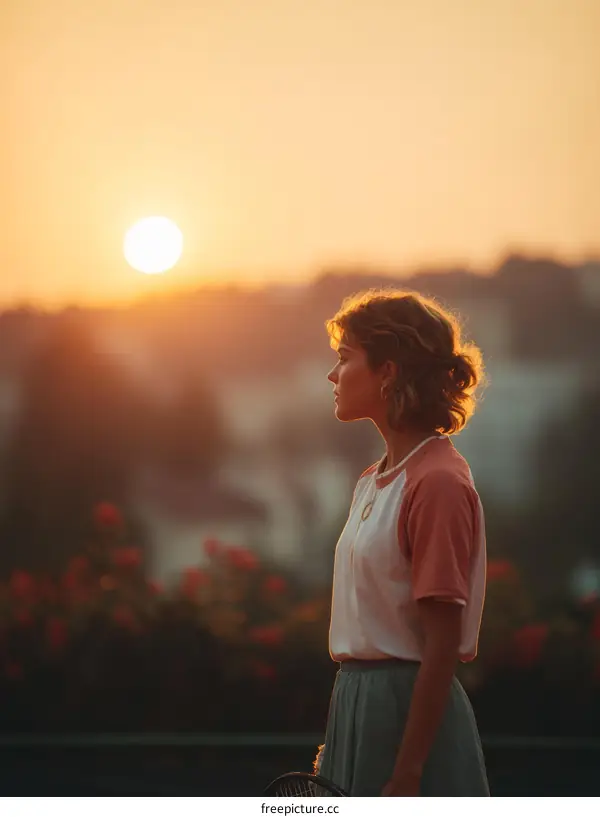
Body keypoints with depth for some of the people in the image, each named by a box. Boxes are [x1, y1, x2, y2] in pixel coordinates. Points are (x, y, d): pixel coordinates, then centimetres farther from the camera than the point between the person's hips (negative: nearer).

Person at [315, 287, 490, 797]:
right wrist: (335, 751, 16)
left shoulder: (438, 484, -15)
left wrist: (405, 777, -20)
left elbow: (443, 646, -18)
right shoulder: (374, 481, 12)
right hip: (359, 705, 9)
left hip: (411, 712, -9)